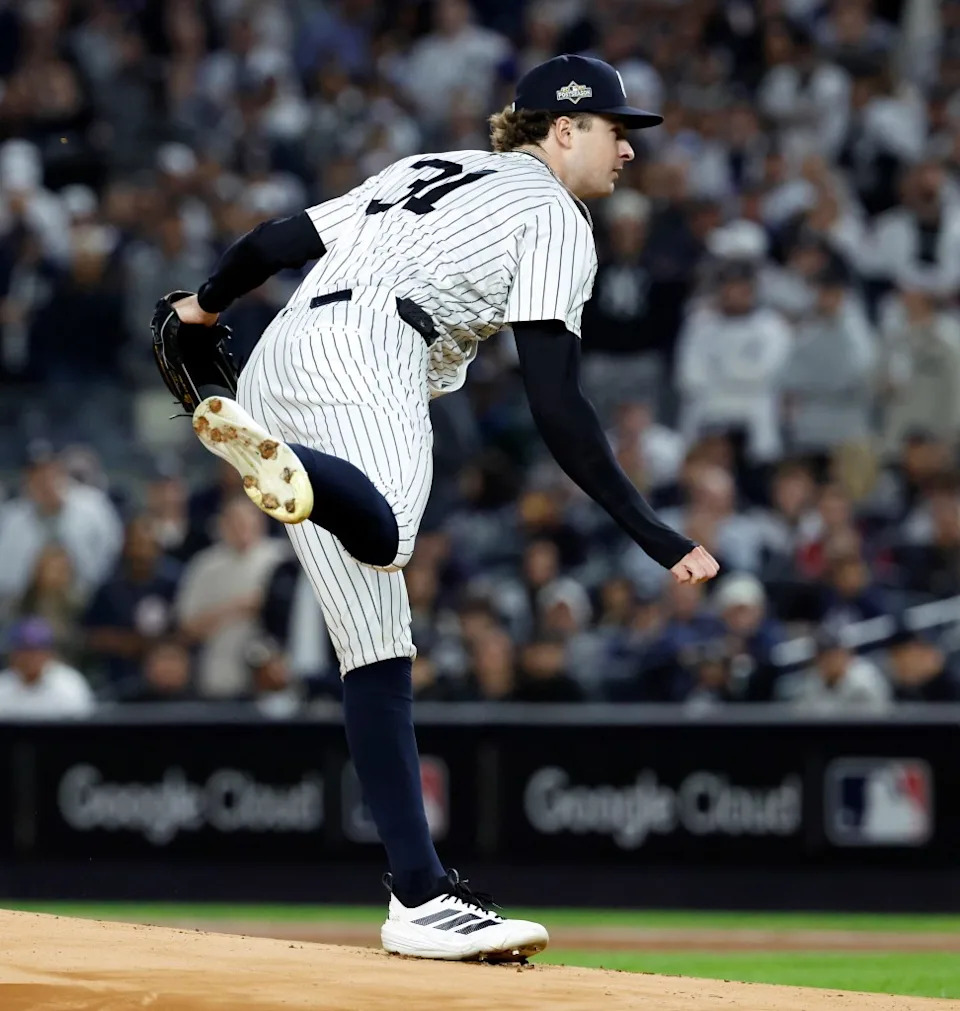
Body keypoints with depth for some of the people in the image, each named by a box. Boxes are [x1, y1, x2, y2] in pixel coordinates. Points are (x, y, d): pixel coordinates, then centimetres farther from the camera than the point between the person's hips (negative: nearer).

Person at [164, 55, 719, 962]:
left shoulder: (428, 170, 32)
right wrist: (651, 535, -1)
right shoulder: (554, 215, 9)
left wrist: (205, 306, 51)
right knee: (383, 535, -40)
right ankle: (277, 462, -71)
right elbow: (556, 408, -2)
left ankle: (422, 901, -3)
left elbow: (275, 241, 30)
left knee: (378, 650, 3)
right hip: (361, 351, -8)